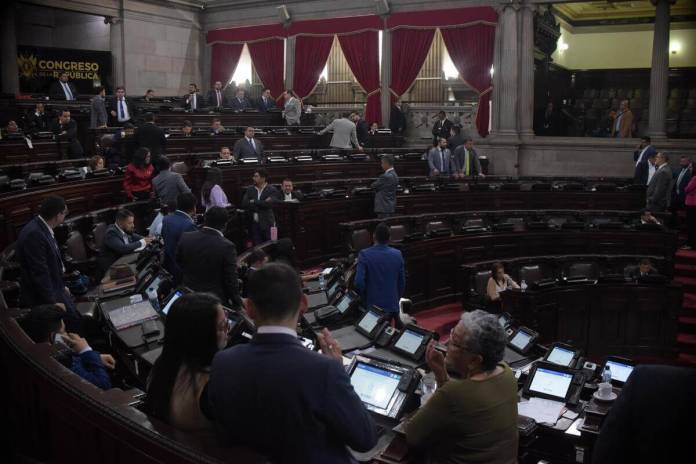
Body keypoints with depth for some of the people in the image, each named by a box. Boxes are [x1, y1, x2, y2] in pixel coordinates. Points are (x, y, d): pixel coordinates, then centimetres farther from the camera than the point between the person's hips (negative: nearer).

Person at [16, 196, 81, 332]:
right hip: (42, 298, -9)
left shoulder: (44, 229, 3)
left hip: (55, 289, 9)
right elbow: (39, 272, -25)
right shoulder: (34, 234, -26)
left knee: (75, 320, 12)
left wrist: (62, 285, 19)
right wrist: (52, 302, -20)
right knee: (73, 323, -8)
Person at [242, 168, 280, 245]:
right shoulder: (250, 190, 10)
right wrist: (262, 204, -11)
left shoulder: (272, 190, -3)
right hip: (254, 224, 4)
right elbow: (244, 203, -3)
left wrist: (254, 202, -10)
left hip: (267, 224, -4)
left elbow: (269, 203, -19)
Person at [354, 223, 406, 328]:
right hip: (392, 304, 3)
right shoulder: (397, 254, -2)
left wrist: (364, 298, 1)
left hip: (373, 306, -3)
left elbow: (359, 282, -16)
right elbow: (402, 282, 4)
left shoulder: (364, 254, -13)